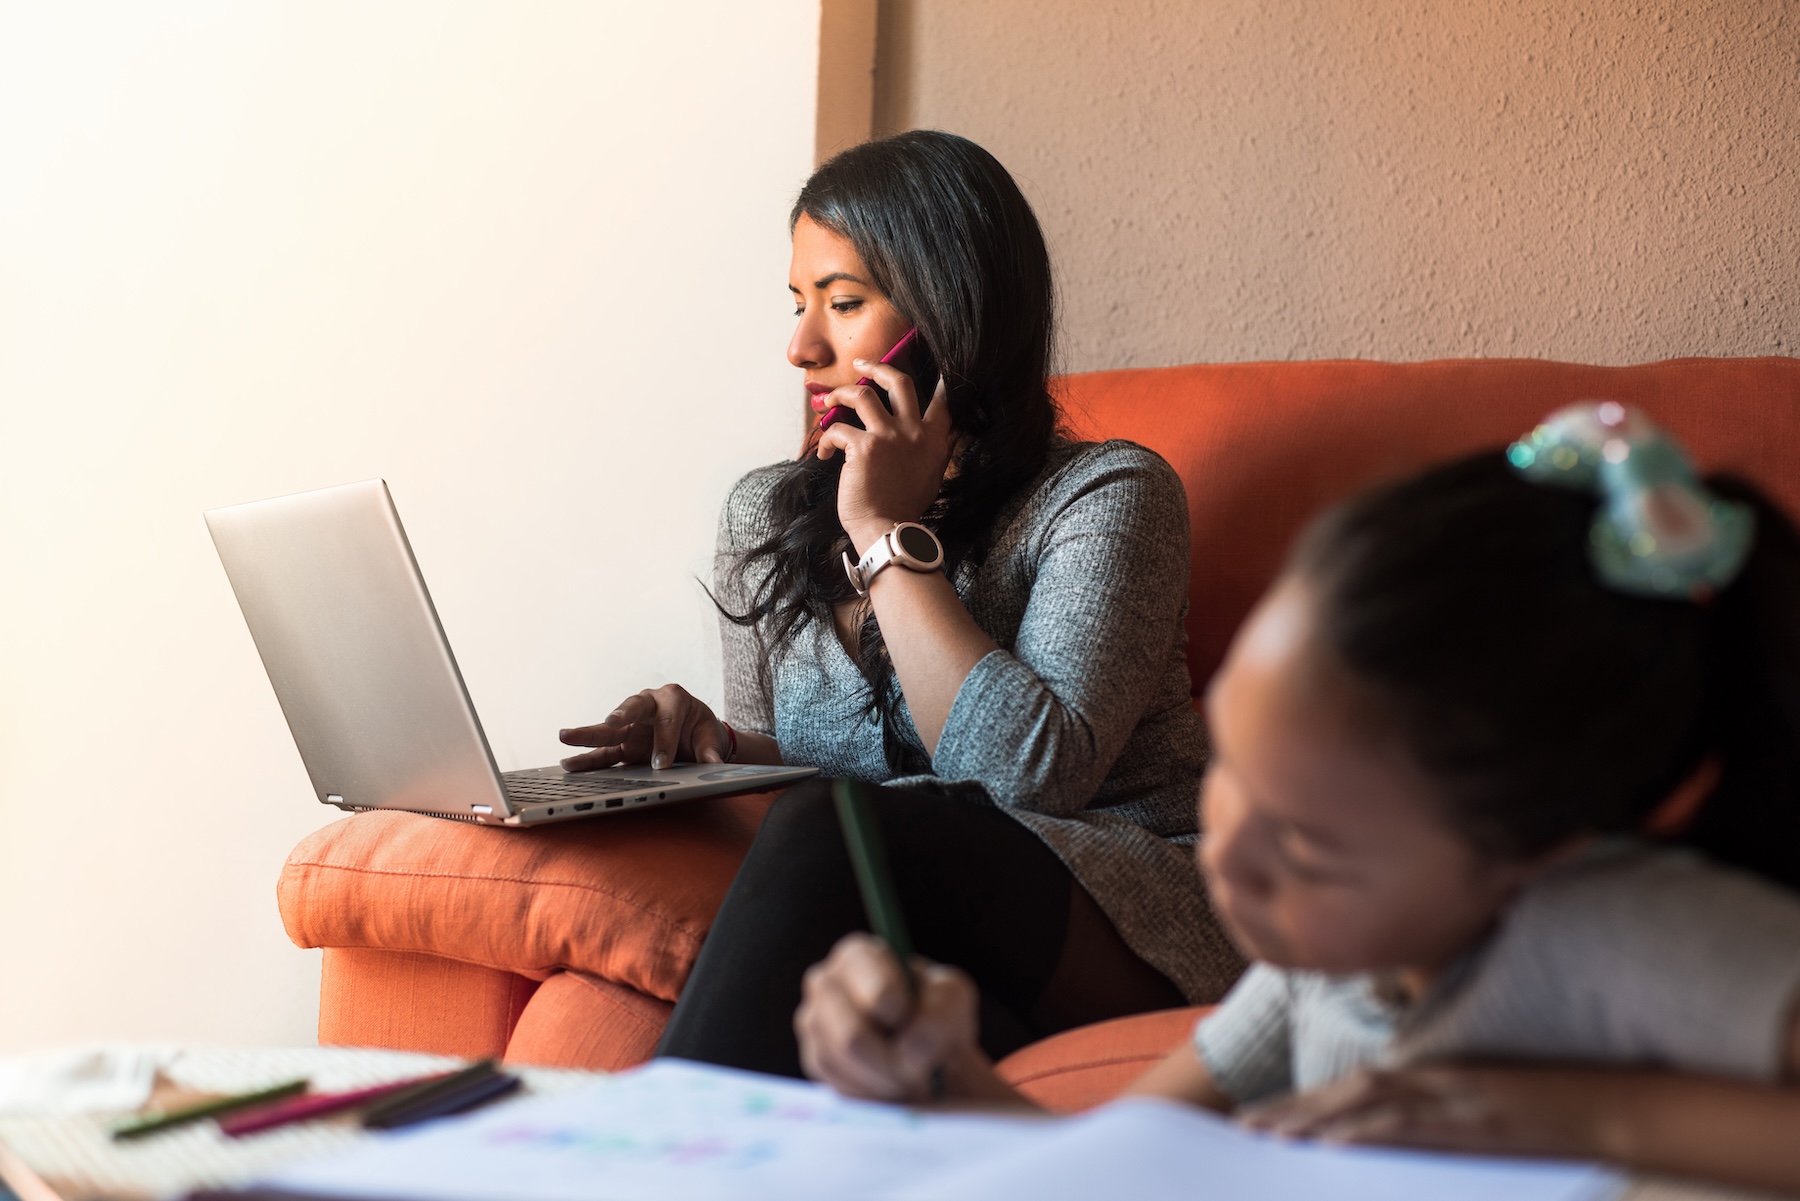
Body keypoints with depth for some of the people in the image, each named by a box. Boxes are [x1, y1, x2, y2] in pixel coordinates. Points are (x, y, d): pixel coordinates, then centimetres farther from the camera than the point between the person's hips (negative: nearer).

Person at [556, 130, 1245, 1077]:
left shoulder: (1105, 496, -5)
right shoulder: (766, 515, 14)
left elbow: (1031, 774, -19)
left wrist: (891, 534, -12)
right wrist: (717, 745, -2)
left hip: (1126, 918, -3)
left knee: (829, 831, -33)